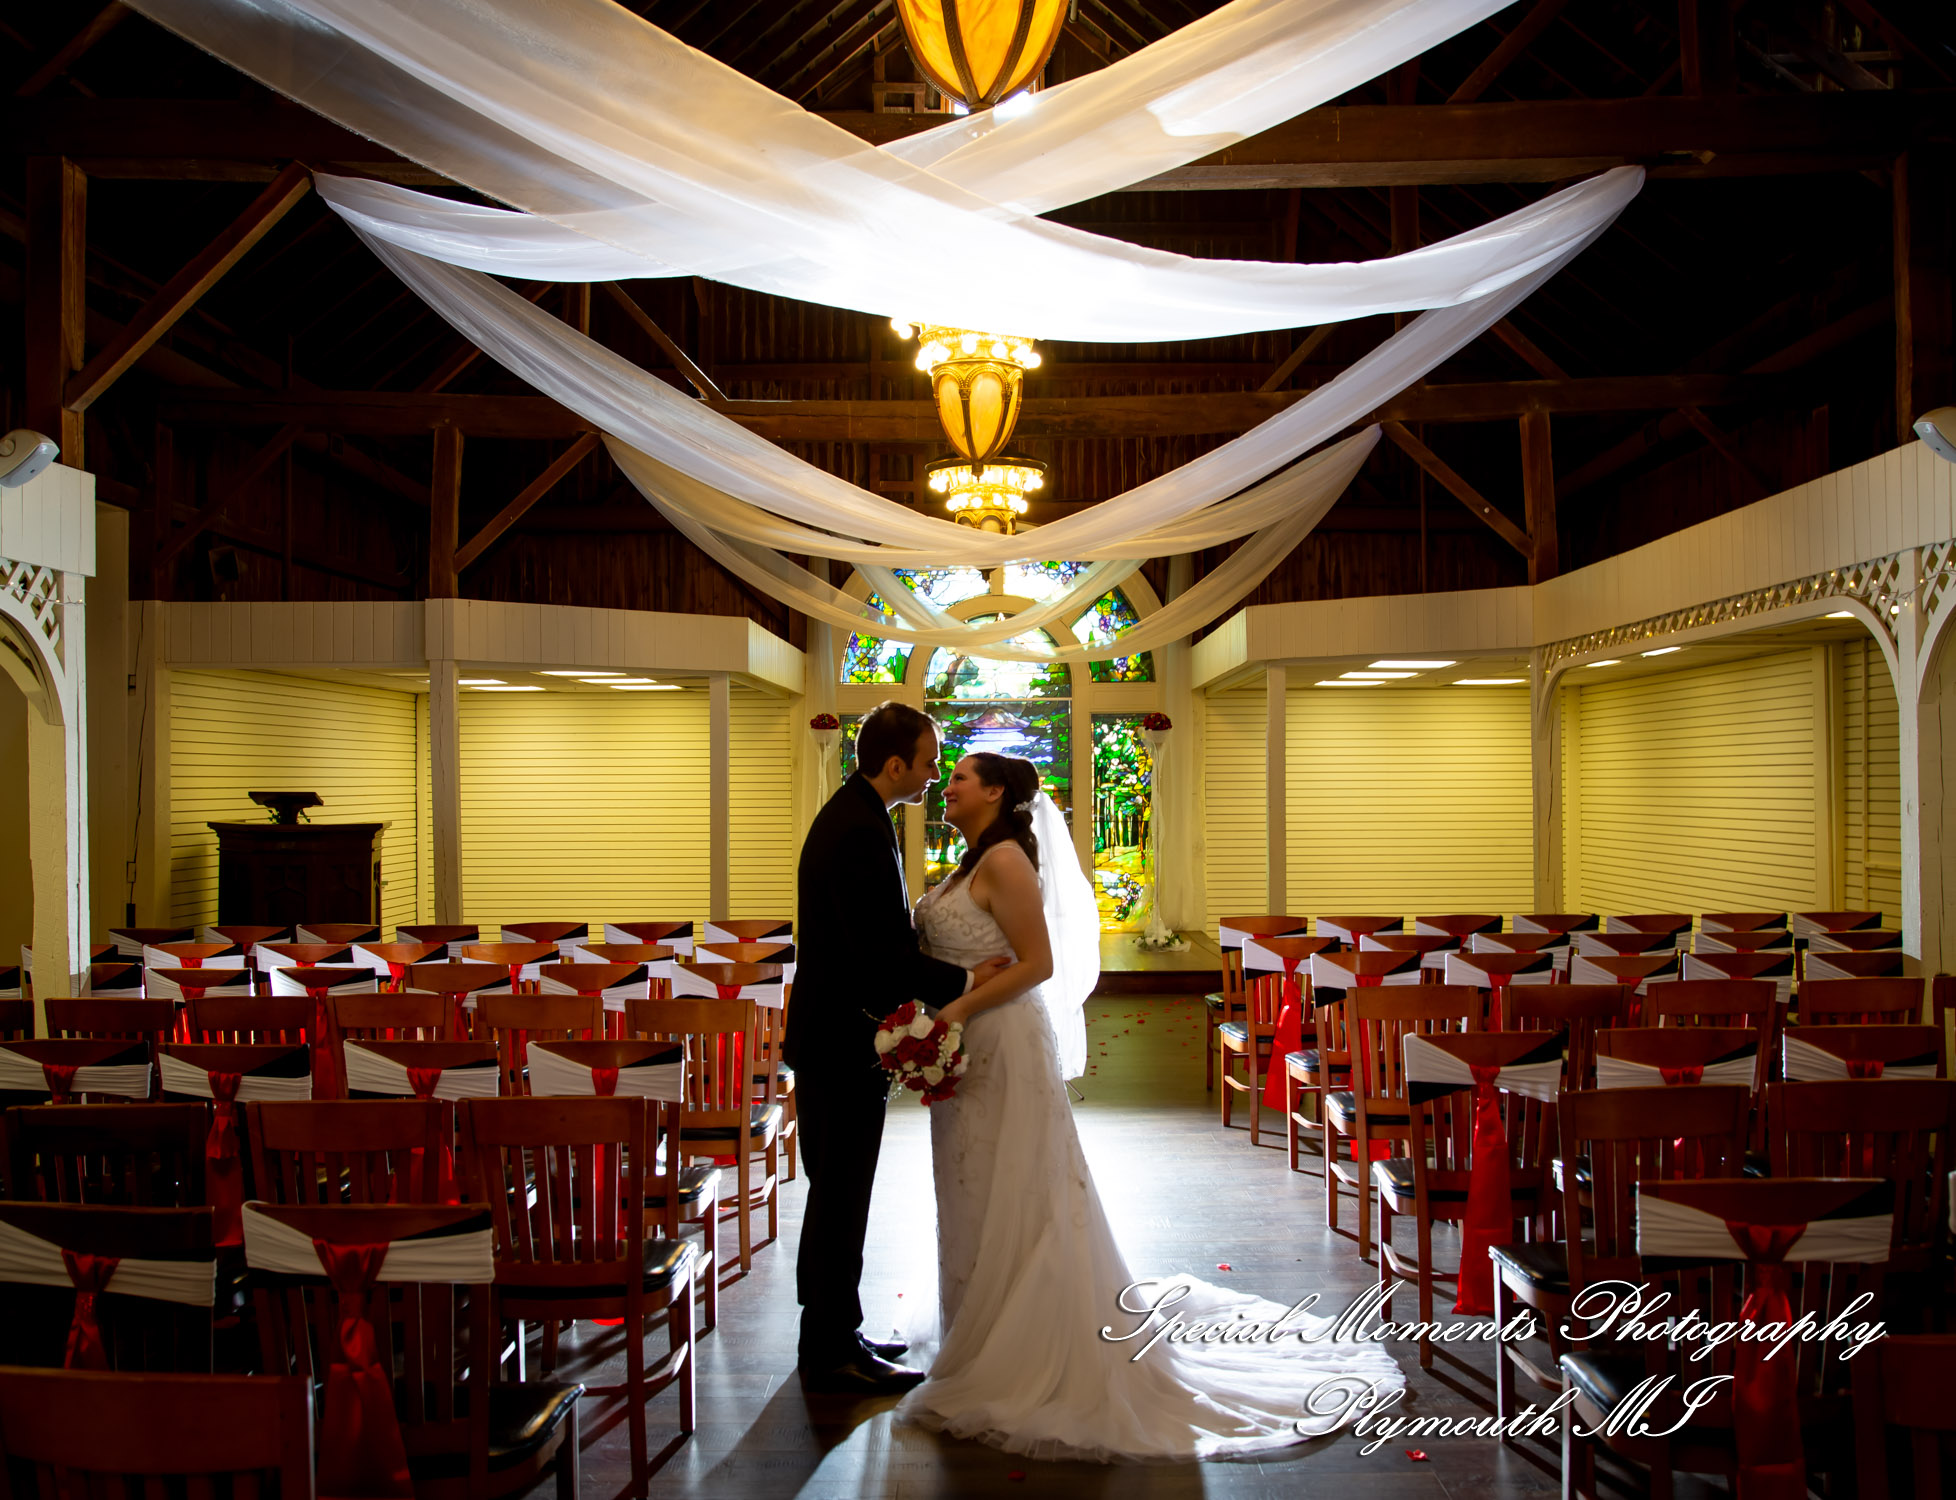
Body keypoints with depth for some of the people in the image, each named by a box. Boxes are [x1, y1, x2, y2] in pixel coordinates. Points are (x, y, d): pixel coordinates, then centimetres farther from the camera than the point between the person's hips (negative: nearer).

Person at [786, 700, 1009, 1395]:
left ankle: (831, 1335, 29)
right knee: (841, 1199, 0)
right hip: (843, 1044, -11)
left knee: (837, 1196, 18)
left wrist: (948, 966, 9)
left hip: (833, 1036, 11)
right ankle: (832, 1353, 12)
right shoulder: (860, 831, -22)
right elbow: (881, 955, -26)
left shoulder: (851, 813, 11)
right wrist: (961, 981, -15)